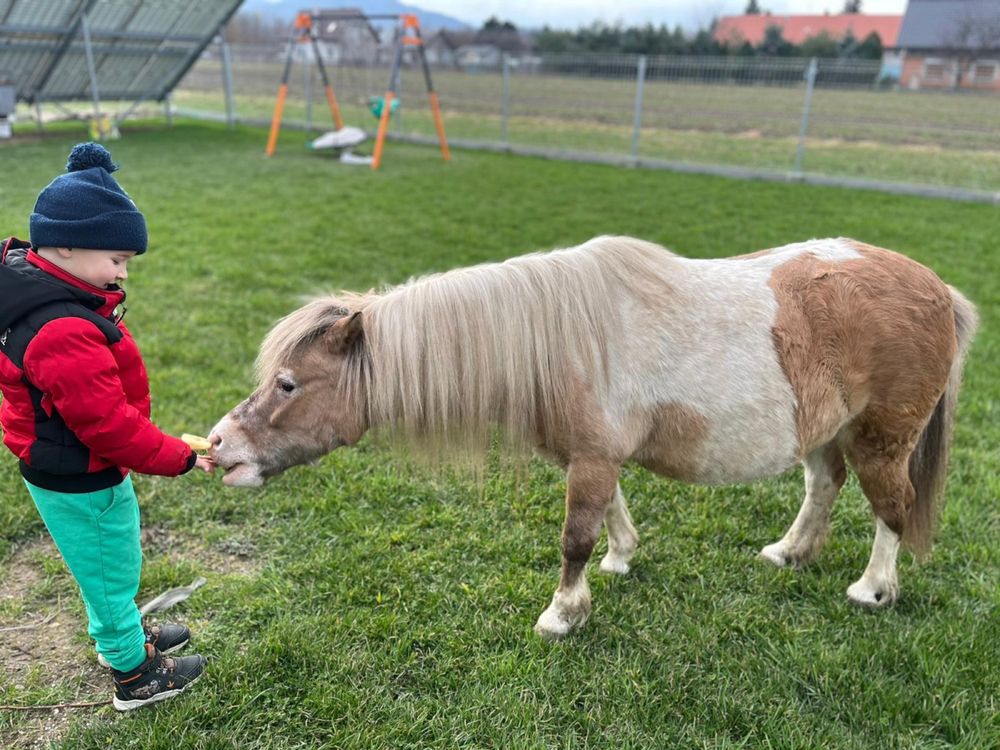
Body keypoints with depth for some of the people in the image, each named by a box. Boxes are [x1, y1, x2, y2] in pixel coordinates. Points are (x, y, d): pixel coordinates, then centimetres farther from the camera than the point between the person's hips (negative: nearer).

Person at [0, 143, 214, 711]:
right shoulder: (65, 334, -34)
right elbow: (108, 422, -31)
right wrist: (180, 458, -22)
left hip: (60, 466, 10)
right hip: (81, 484, -10)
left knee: (110, 567, 28)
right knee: (112, 573, 11)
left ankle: (120, 635, 52)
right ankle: (135, 675, 32)